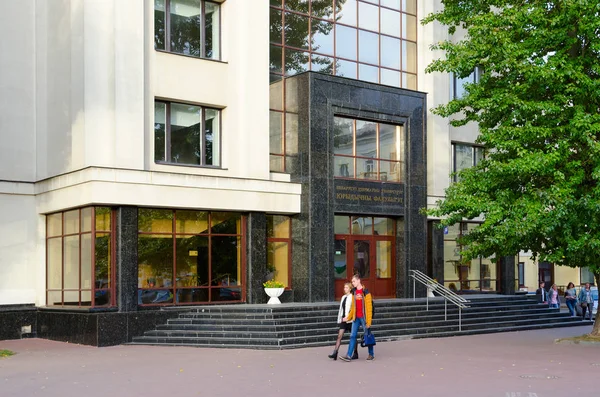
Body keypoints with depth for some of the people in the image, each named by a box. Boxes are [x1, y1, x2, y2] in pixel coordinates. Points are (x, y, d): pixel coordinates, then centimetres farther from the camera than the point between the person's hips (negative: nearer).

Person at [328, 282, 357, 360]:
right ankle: (335, 353, -12)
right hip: (343, 319, 6)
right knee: (339, 336, -4)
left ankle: (355, 353, 18)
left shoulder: (352, 297, -9)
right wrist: (339, 319, 14)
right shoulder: (343, 297, 13)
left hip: (350, 320, -6)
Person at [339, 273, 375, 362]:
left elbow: (369, 307, -11)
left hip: (363, 317, -6)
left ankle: (371, 354, 18)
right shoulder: (354, 292, 11)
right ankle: (348, 356, -2)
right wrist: (348, 317, 21)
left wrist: (368, 321, -14)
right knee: (352, 336, 0)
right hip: (356, 317, 6)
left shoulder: (365, 292, -9)